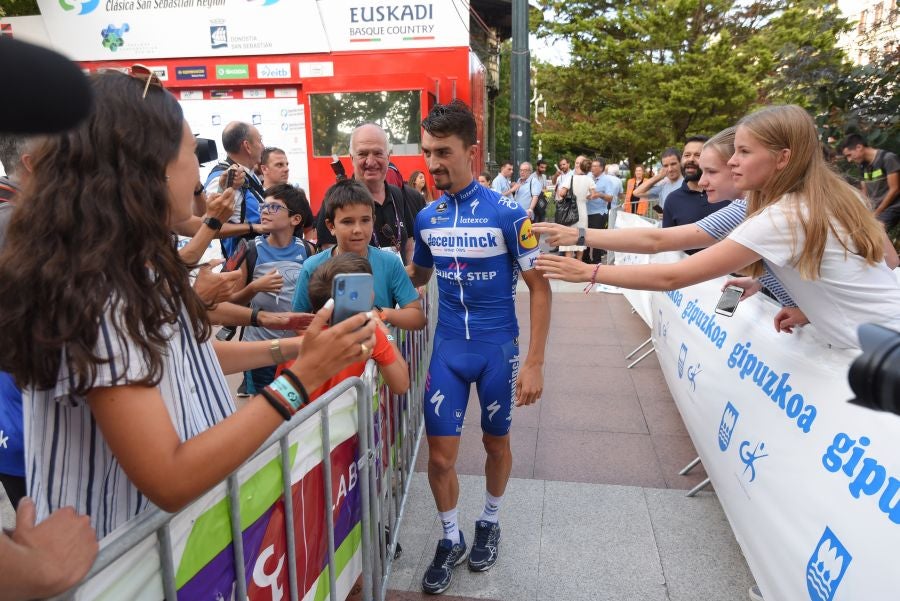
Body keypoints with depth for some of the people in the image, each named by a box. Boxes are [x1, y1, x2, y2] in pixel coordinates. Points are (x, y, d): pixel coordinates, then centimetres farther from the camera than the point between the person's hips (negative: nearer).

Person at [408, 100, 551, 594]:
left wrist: (534, 362, -13)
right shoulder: (426, 218, -1)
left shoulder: (507, 213, -13)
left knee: (496, 443, 16)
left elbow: (539, 286, -10)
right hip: (447, 349, 3)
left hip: (498, 349, -2)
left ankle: (489, 523, 43)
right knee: (440, 456, 4)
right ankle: (450, 539, 30)